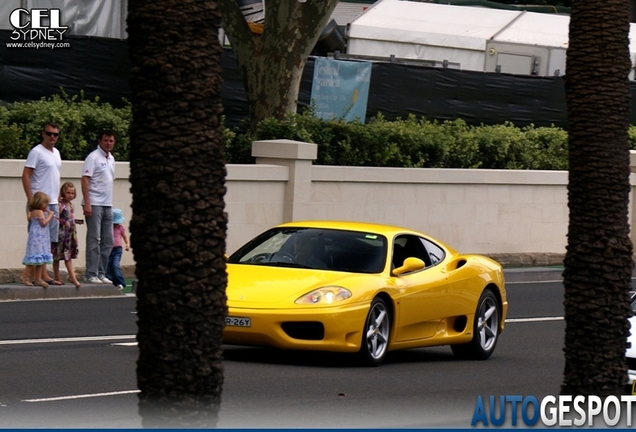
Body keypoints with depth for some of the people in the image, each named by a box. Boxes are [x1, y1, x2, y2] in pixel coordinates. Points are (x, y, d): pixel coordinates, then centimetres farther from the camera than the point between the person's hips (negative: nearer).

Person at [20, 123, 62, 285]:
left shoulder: (56, 153, 15)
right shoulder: (37, 152, -9)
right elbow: (25, 176, -13)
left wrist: (58, 200, 16)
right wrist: (31, 200, -19)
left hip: (53, 203, 8)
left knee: (52, 241, 8)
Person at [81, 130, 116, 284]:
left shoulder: (111, 159, 15)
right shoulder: (93, 157, -9)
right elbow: (85, 180, -14)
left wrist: (110, 202, 15)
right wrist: (87, 203, -21)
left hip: (107, 205, 8)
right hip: (94, 204, -8)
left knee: (108, 241, 9)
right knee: (94, 240, -6)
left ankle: (101, 273, 15)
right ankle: (91, 274, -2)